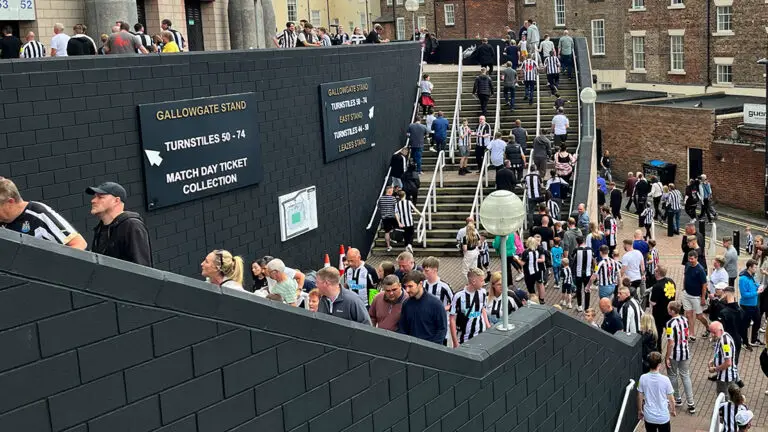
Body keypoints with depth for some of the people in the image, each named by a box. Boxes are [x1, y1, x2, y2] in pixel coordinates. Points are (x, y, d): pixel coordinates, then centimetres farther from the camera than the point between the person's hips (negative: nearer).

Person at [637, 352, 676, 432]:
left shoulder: (643, 378, -14)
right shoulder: (665, 380, -19)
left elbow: (640, 397, -2)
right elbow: (670, 399, -7)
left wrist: (639, 411, 15)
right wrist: (673, 410, 13)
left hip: (649, 417, 2)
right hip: (663, 417, -2)